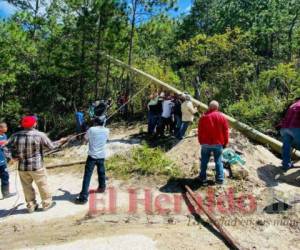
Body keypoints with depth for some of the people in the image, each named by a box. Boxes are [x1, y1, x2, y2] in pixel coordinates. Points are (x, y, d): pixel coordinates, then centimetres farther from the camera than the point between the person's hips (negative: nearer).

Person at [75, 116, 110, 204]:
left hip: (92, 156, -4)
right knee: (101, 172, 25)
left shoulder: (91, 129, -10)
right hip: (101, 156, 4)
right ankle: (102, 187, 44)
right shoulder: (106, 130, -1)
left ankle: (83, 197, -4)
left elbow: (86, 138, 3)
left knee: (87, 176, -3)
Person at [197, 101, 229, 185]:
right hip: (218, 143, 0)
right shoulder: (222, 117, -3)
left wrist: (201, 142, 13)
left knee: (204, 161, 11)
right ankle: (220, 179, 12)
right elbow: (226, 131, 0)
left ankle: (203, 178, 18)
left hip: (206, 143, 0)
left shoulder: (203, 117, -2)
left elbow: (200, 131, 2)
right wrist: (225, 143, 10)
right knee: (218, 161, 10)